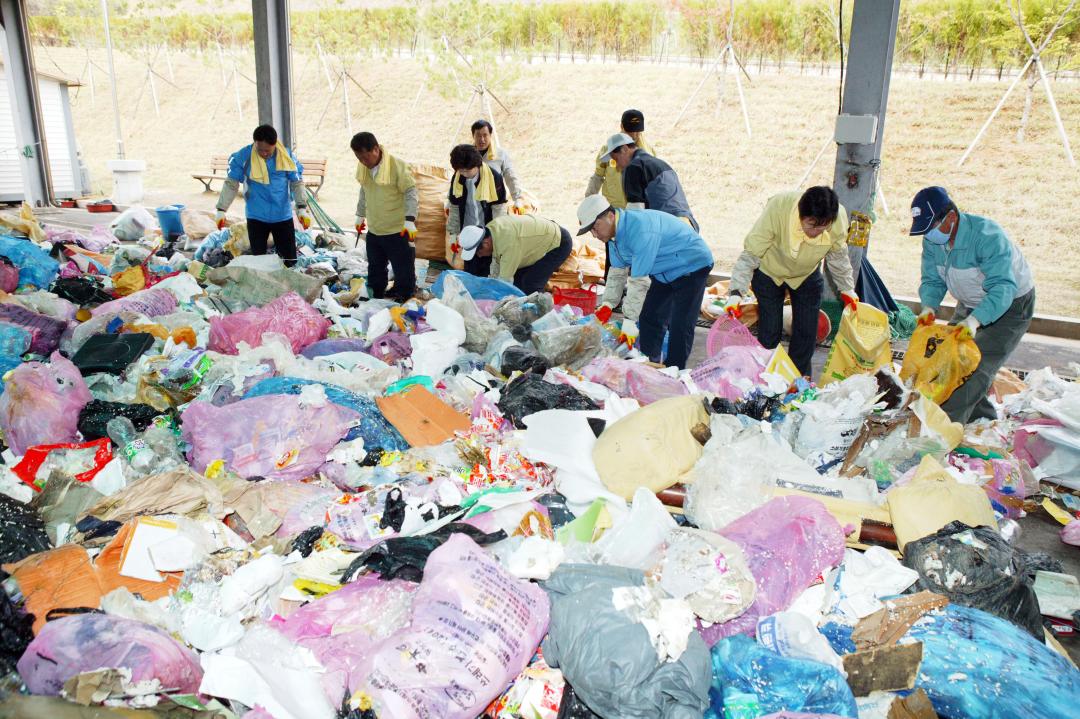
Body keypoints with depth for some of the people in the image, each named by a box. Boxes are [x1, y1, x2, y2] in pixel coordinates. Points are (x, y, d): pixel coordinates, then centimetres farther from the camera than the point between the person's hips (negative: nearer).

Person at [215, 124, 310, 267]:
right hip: (256, 217, 0)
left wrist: (302, 208, -10)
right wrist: (221, 210, -6)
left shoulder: (287, 156, -7)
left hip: (283, 216, 1)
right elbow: (231, 184, -3)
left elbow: (297, 183, 0)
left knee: (290, 260, 3)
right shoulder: (243, 157, -9)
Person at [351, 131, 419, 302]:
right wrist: (360, 215, 22)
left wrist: (410, 219, -25)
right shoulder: (363, 167, 2)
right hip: (373, 230, 6)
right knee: (375, 270, 18)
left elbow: (411, 192, -16)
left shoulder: (397, 166, -18)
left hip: (398, 231, -6)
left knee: (404, 271, 2)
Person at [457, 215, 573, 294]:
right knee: (517, 278, 5)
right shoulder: (491, 228, -11)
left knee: (530, 284, -19)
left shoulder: (509, 242, -38)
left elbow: (505, 278, -31)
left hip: (559, 243, -9)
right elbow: (496, 263, 3)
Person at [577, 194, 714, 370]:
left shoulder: (641, 230, -35)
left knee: (680, 326, -13)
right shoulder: (614, 233, -6)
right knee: (649, 318, 9)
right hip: (665, 272, 9)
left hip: (691, 267, -9)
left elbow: (639, 279, -35)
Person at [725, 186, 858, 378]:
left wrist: (846, 289, 5)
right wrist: (736, 292, -37)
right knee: (769, 333, -5)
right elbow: (750, 253, -31)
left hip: (807, 276, 3)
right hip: (769, 274, -3)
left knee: (807, 333, 3)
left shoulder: (839, 219, -27)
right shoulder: (777, 209, -38)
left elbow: (837, 256, -5)